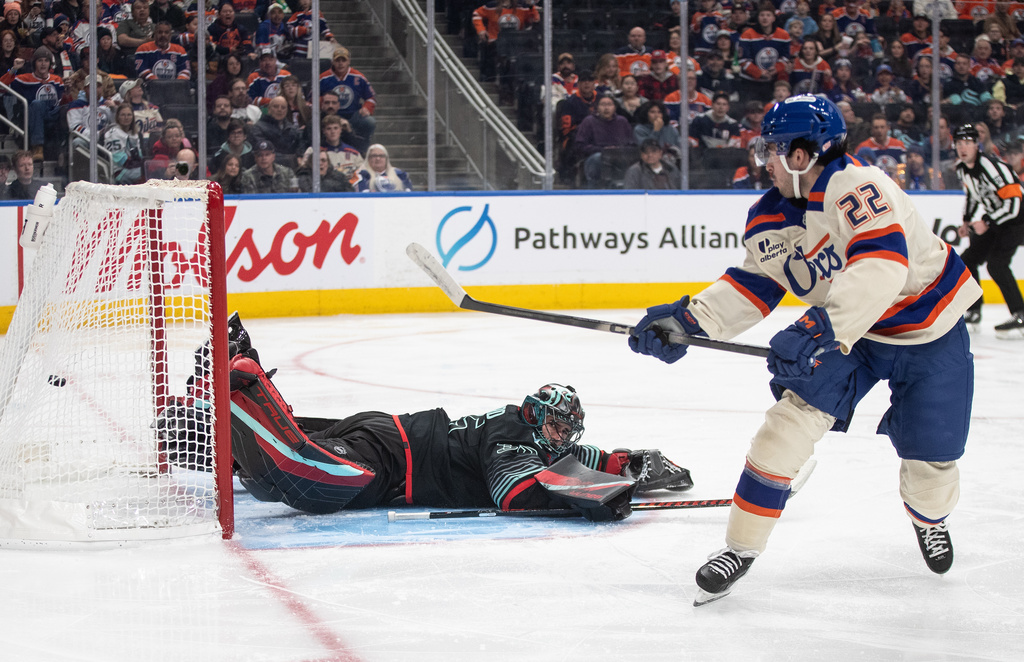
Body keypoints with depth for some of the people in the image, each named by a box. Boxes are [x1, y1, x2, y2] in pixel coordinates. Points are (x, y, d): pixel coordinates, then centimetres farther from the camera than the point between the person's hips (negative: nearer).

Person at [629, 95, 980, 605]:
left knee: (931, 459, 1)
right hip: (846, 332, 5)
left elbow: (881, 266, -44)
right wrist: (688, 318, -14)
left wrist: (821, 330, -52)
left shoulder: (854, 187, -31)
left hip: (930, 334, -5)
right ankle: (741, 547, -6)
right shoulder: (770, 218, -5)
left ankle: (929, 516, 39)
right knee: (792, 419, -13)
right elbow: (753, 285, 2)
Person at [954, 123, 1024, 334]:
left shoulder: (991, 166, -26)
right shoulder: (961, 168, 2)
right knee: (968, 260, 8)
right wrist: (968, 222, 11)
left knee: (996, 263, -24)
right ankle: (973, 312, 22)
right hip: (993, 222, 9)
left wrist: (986, 221, -29)